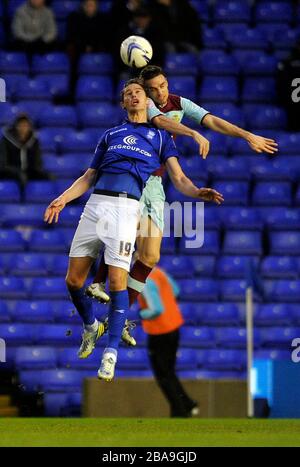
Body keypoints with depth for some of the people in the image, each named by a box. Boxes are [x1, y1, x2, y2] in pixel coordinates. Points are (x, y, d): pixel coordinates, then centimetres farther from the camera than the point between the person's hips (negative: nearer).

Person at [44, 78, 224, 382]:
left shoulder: (160, 136, 17)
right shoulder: (110, 135, 24)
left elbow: (178, 179, 9)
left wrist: (198, 192, -13)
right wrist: (63, 198, 10)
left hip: (125, 207, -3)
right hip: (95, 205, 3)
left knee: (117, 281, -13)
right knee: (73, 280, 0)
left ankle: (111, 352, -5)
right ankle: (91, 328, 27)